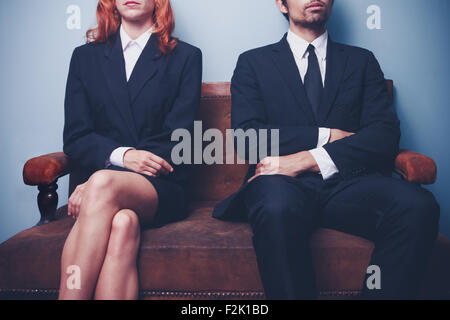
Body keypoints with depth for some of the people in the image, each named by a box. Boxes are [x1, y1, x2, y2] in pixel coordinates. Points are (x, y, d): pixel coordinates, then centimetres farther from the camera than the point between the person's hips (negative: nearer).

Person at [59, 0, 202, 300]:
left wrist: (97, 185, -14)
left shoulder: (186, 57, 10)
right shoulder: (85, 57, 18)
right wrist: (121, 155, -15)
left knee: (103, 185, -34)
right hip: (103, 174, 2)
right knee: (123, 222, -34)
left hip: (162, 188, -1)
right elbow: (75, 138, 9)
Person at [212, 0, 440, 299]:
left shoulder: (362, 61, 20)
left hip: (347, 181, 2)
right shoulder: (254, 62, 16)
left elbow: (386, 135, 4)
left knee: (419, 205, -29)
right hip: (285, 184, -1)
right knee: (277, 207, -37)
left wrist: (309, 159, -10)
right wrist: (324, 135, -5)